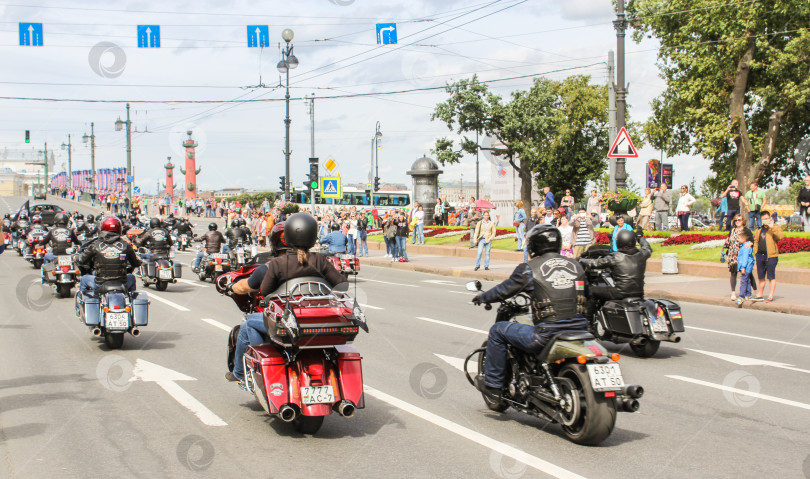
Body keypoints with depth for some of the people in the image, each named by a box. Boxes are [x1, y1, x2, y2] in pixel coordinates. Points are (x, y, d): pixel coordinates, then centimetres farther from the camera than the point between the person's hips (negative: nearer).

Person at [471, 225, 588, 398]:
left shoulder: (529, 268, -2)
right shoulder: (576, 265, 12)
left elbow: (504, 290, 8)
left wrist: (481, 297, 28)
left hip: (548, 334, -6)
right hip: (579, 331, 6)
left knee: (497, 330, 13)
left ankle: (492, 384, 20)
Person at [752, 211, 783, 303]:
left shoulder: (775, 227, -3)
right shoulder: (759, 230, 17)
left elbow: (780, 236, -22)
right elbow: (756, 240, 26)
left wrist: (772, 227, -28)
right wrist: (755, 251, 13)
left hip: (771, 256, -6)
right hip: (760, 255, 6)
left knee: (771, 277, -1)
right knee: (761, 277, 13)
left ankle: (771, 296, 4)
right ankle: (760, 295, 22)